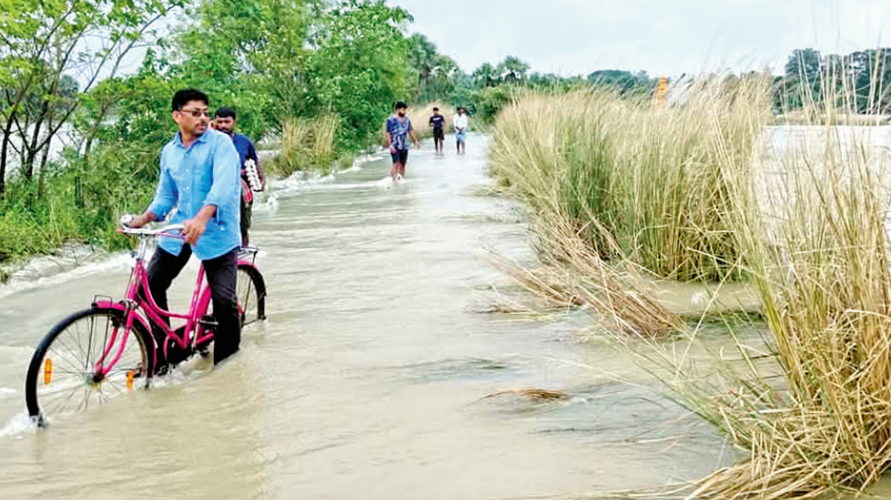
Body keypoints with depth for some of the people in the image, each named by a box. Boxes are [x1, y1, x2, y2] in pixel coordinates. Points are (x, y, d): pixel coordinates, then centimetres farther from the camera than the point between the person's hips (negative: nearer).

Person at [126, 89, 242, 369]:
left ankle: (226, 361, 9)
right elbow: (165, 196, 16)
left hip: (216, 232, -6)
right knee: (150, 287, 4)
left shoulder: (220, 143, -10)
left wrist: (201, 218, -42)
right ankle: (165, 351, 21)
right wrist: (143, 219, -2)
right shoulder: (169, 152, 9)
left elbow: (223, 184, -25)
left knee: (224, 301, -10)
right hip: (179, 230, 6)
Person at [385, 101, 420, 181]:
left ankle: (401, 179, 13)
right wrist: (390, 145, -17)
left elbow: (411, 131, 21)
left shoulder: (407, 120, 13)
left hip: (404, 146, 6)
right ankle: (395, 179, -17)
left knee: (402, 165, 7)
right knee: (396, 164, -15)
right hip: (395, 147, -6)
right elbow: (388, 133, -9)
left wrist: (415, 141, 12)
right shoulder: (390, 120, -6)